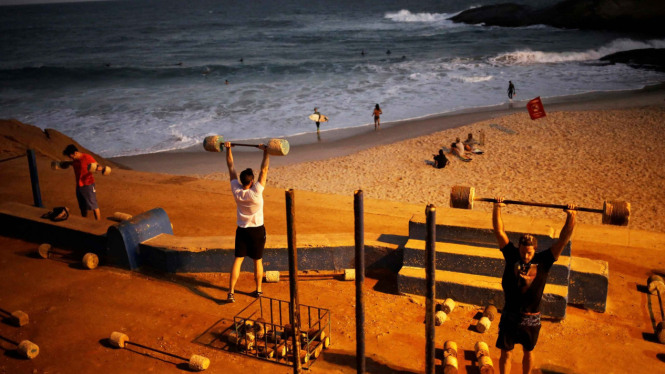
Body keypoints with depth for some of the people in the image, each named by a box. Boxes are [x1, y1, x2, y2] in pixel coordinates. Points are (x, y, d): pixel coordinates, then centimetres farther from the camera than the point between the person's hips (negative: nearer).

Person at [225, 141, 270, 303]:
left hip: (241, 229, 3)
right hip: (257, 230, -3)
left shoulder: (236, 190, -12)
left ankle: (231, 293, 1)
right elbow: (264, 170, -22)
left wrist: (228, 149, 3)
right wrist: (266, 152, -16)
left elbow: (231, 167, -4)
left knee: (238, 260, 5)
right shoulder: (256, 192, -23)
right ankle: (258, 290, 24)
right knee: (258, 261, 11)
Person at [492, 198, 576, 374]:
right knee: (506, 353, 9)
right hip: (509, 316, 0)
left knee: (528, 352, 21)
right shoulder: (512, 255, -7)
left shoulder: (544, 261, -8)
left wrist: (571, 217, -19)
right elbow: (499, 231, -9)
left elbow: (563, 239, -12)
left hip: (531, 319, 0)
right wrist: (497, 208, -15)